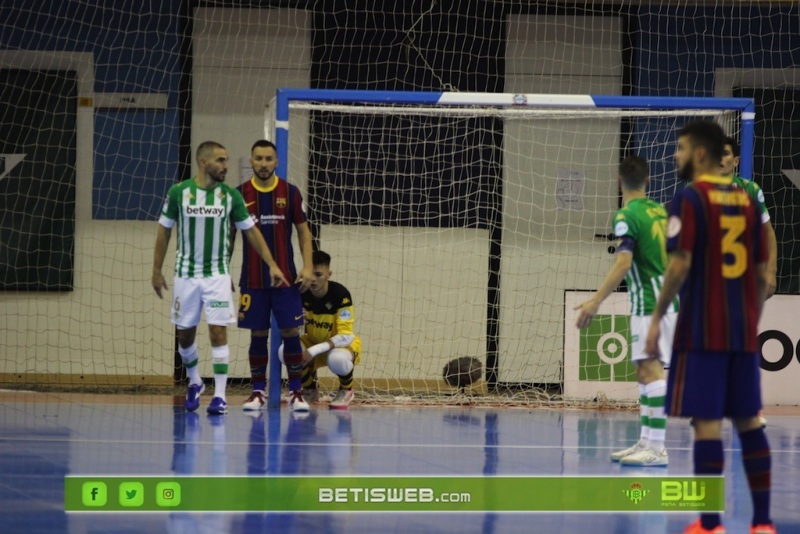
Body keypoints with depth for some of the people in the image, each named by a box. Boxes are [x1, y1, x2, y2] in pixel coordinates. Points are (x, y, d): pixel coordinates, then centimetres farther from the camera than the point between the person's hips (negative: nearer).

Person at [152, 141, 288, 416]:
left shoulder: (231, 195, -2)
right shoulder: (178, 192, -5)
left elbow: (251, 231, 4)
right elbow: (164, 231, 5)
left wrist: (272, 264, -2)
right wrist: (156, 270, 4)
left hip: (218, 275, 0)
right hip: (186, 275, 0)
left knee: (218, 332, -10)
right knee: (185, 334, 9)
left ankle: (220, 395, -7)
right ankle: (194, 383, 34)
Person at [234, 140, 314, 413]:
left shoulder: (290, 192, 1)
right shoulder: (240, 195, 1)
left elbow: (304, 232, 6)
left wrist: (307, 267, -4)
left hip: (286, 278, 0)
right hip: (253, 280, 0)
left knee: (291, 333, -2)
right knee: (258, 335, 2)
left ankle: (296, 392, 6)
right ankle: (258, 392, 10)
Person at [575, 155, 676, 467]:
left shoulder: (627, 216, -11)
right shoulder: (661, 211, 13)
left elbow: (623, 263, -21)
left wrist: (596, 301, -24)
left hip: (648, 303, -9)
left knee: (650, 370, -13)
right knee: (644, 372, 13)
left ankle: (656, 448, -19)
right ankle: (645, 441, 15)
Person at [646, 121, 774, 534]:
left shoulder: (689, 199, -7)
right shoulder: (746, 200, 12)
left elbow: (680, 266, -15)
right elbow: (762, 272, 13)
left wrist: (657, 318, -8)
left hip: (702, 330, -6)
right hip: (743, 330, 6)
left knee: (707, 422, -5)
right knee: (749, 421, 10)